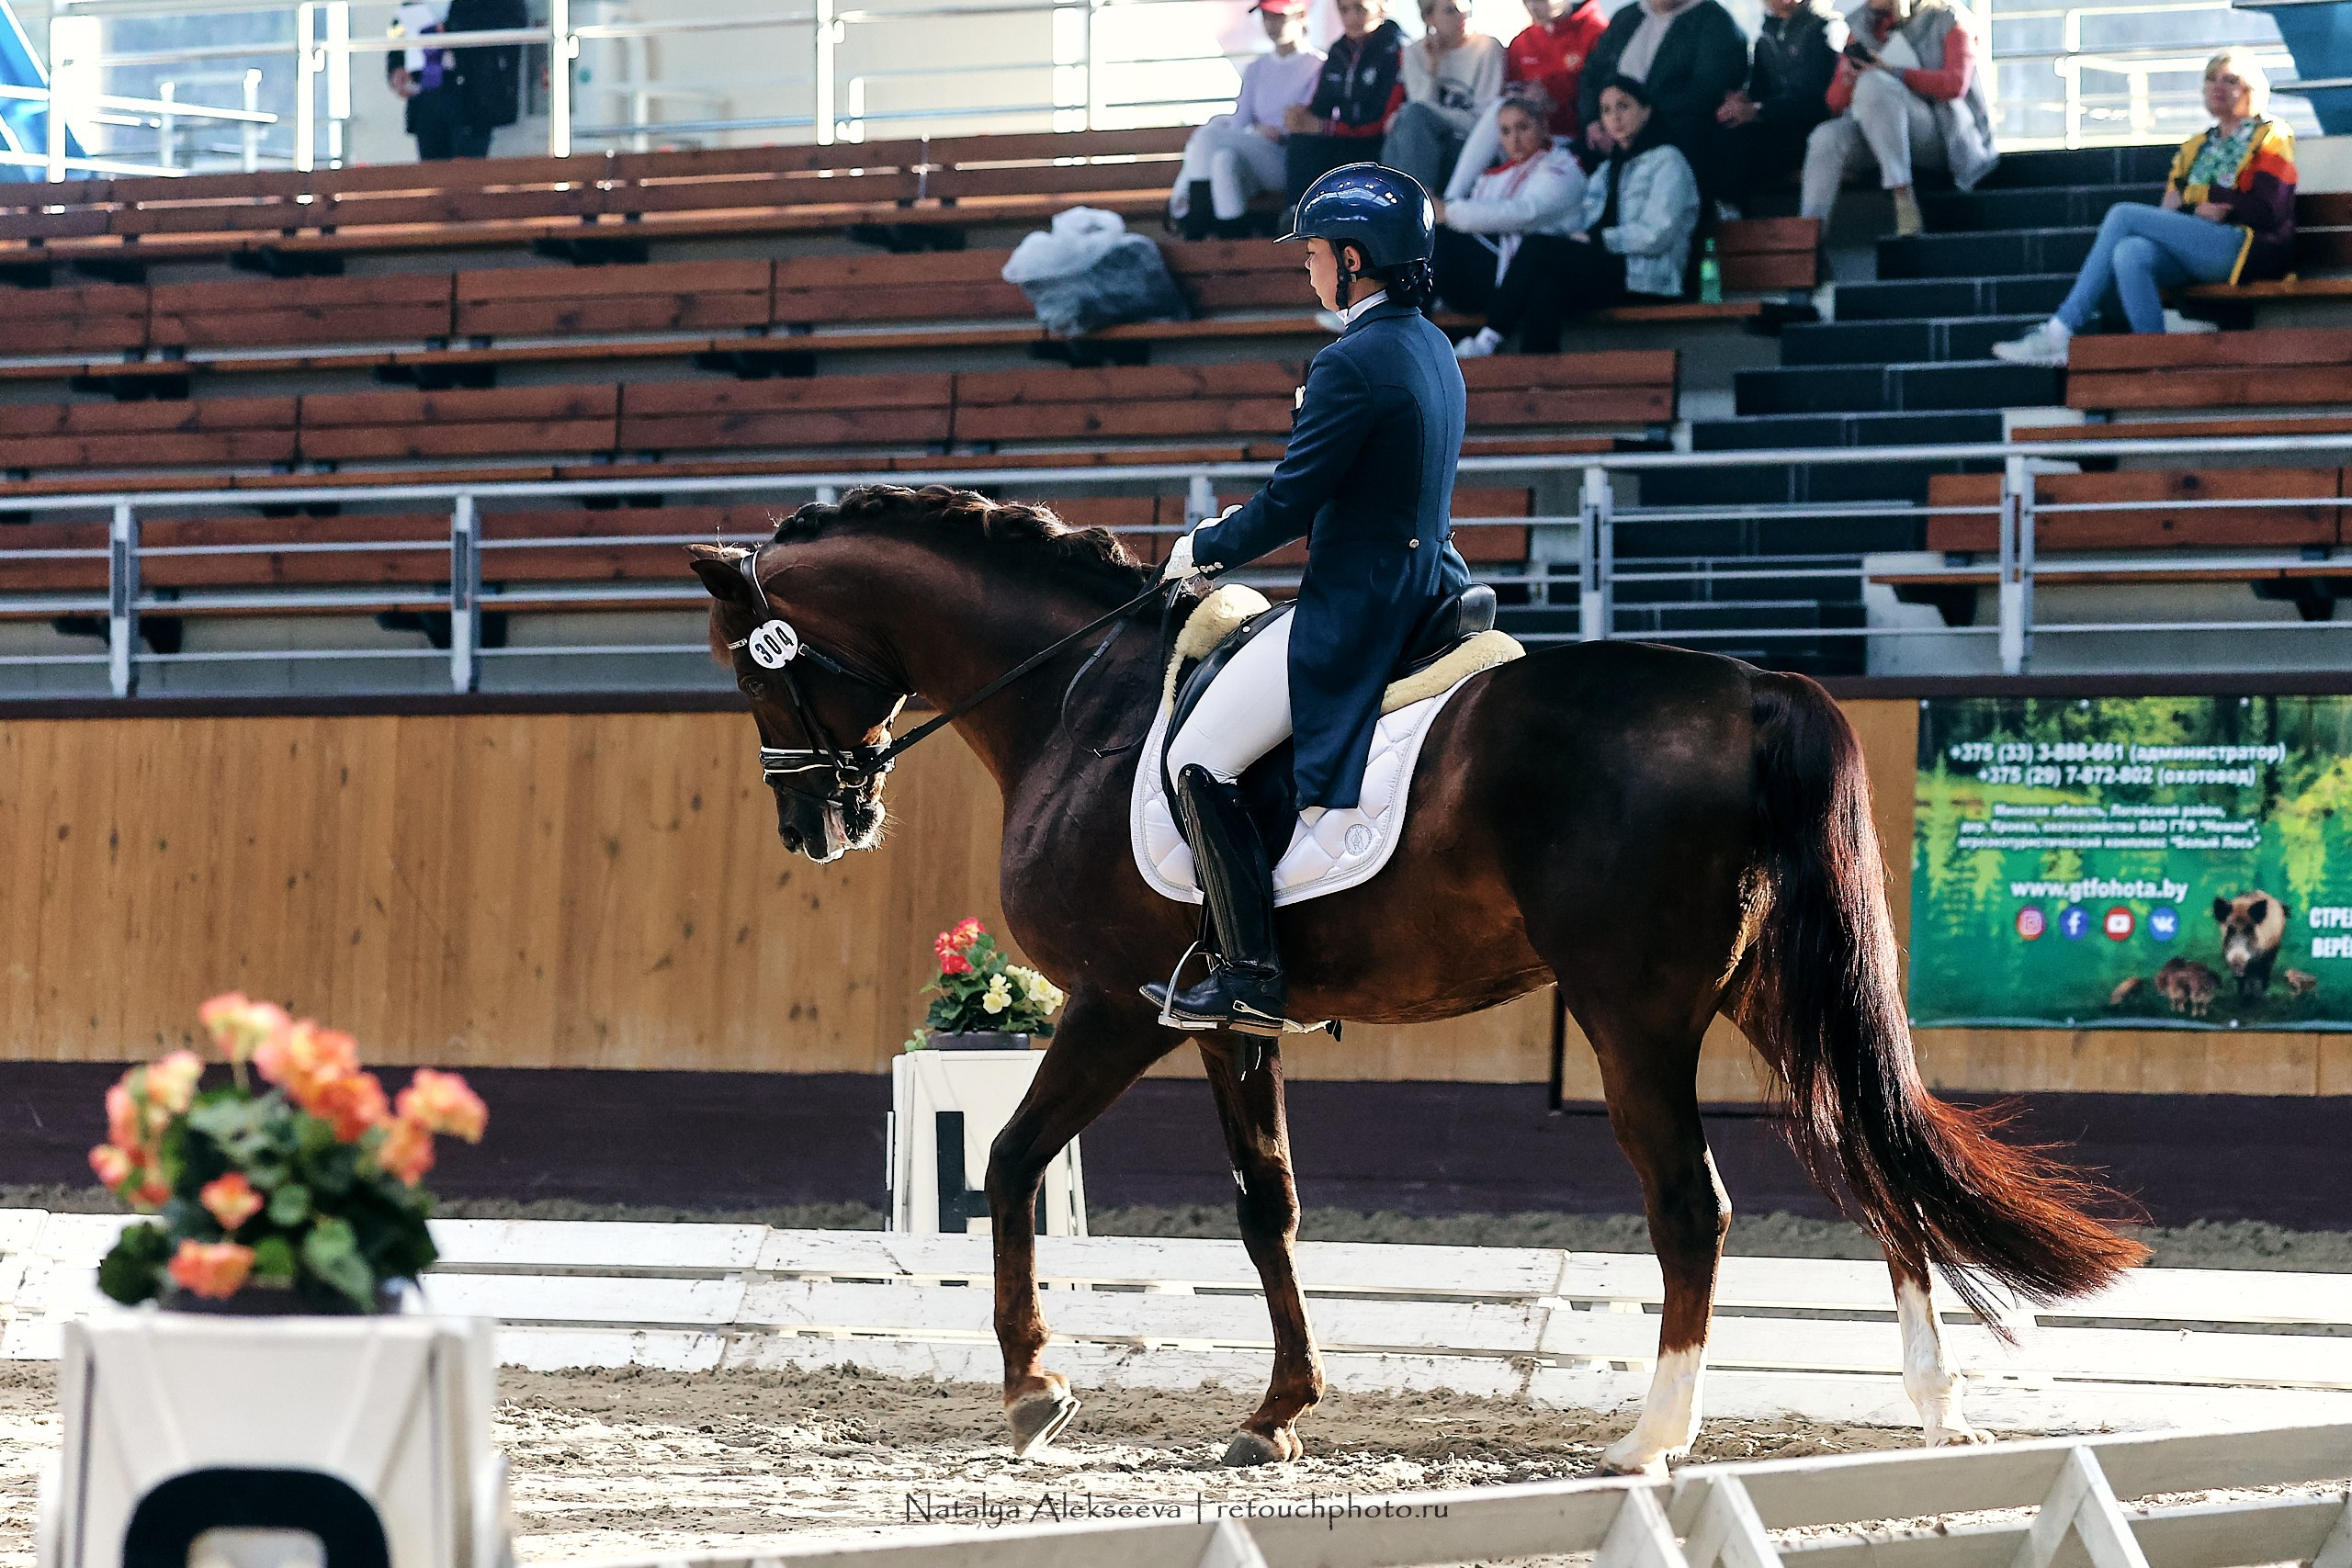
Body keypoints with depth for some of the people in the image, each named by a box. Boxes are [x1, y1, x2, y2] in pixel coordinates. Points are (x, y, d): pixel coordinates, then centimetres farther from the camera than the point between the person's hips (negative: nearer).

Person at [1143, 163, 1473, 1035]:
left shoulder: (1354, 365, -20)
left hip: (1354, 617, -10)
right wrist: (1245, 527, 21)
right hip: (1420, 591, 10)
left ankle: (1252, 981, -7)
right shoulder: (1432, 350, 11)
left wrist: (1205, 551, -1)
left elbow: (1290, 505, -18)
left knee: (1198, 764, -4)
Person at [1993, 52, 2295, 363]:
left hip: (2244, 250, -6)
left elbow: (2267, 212, -5)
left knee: (2123, 215, -19)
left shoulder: (2270, 138, 9)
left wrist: (2192, 194, -2)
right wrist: (2200, 210, -7)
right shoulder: (2195, 147, 27)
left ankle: (2058, 334, -23)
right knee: (2128, 253, -29)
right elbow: (2168, 209, 15)